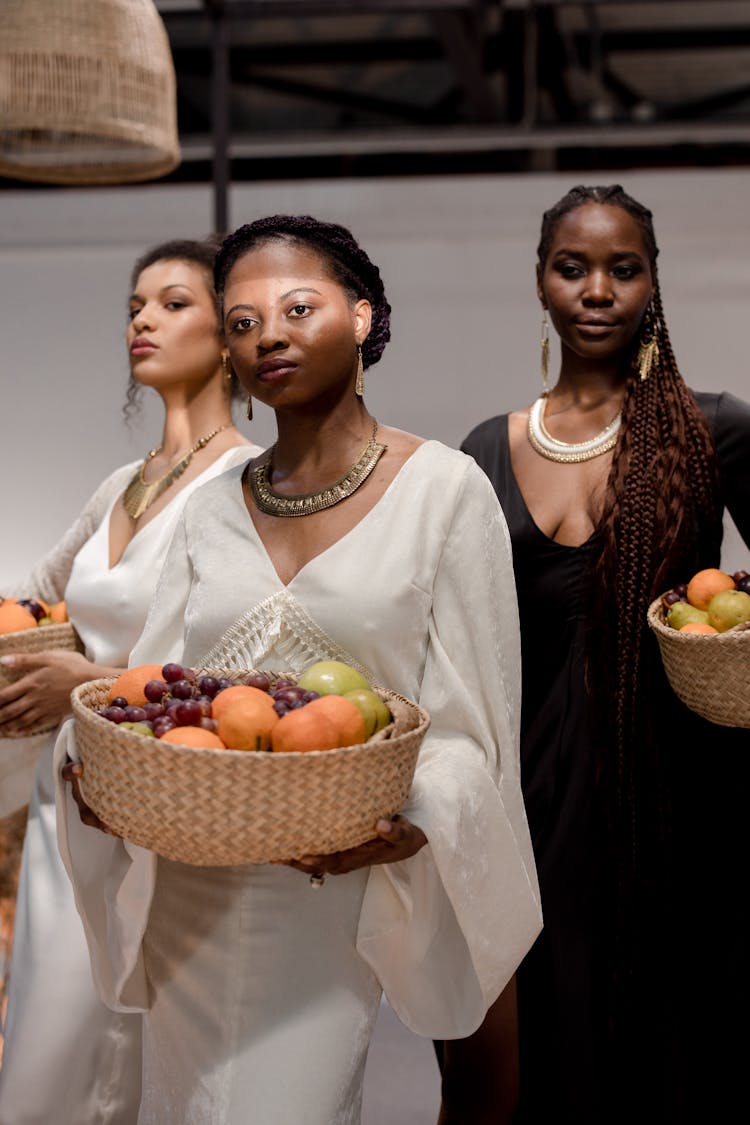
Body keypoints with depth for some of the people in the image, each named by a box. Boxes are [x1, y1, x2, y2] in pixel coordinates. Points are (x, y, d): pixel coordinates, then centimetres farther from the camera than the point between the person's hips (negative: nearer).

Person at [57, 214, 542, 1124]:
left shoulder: (444, 490, -4)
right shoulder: (212, 509, 9)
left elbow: (466, 719, -6)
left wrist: (408, 820, -25)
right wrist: (93, 764, -16)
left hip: (330, 889, -4)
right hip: (184, 888, 5)